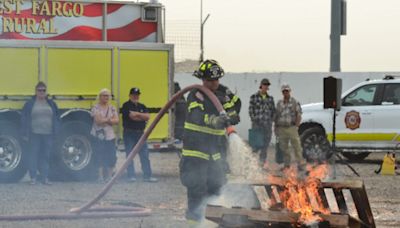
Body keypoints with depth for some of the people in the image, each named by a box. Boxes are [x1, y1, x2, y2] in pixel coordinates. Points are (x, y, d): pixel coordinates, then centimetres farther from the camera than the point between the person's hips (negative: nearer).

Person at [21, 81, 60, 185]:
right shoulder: (30, 104, 3)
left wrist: (55, 134, 5)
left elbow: (57, 119, 13)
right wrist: (25, 134, -4)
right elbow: (24, 119, 3)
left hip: (48, 135, 2)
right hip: (34, 135, -2)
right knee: (33, 156, -1)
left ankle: (45, 177, 11)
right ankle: (33, 178, 6)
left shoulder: (51, 104, 11)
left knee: (46, 156, 5)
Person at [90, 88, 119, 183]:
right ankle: (101, 177, -2)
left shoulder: (112, 108, 12)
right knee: (100, 157, -6)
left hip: (110, 136, 4)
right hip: (99, 136, -4)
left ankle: (109, 176, 10)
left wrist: (104, 120, -14)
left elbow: (116, 121, 0)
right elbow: (98, 120, -16)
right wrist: (110, 119, -8)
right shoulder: (96, 108, -2)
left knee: (111, 157, 1)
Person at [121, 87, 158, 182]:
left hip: (140, 133, 5)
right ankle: (131, 176, 4)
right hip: (129, 133, -5)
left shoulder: (142, 106, 15)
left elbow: (147, 117, 0)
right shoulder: (126, 106, -3)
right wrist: (142, 117, -5)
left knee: (145, 155, 1)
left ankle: (147, 176, 2)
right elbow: (131, 116, -18)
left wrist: (137, 114, -9)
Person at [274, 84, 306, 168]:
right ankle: (286, 165, 12)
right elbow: (276, 116, 18)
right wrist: (275, 128, 13)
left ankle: (301, 163, -8)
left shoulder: (295, 102, 4)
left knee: (296, 146, -9)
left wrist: (297, 125, -13)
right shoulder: (279, 103, 15)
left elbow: (299, 115, -1)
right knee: (284, 148, 5)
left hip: (292, 128, -4)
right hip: (281, 129, 4)